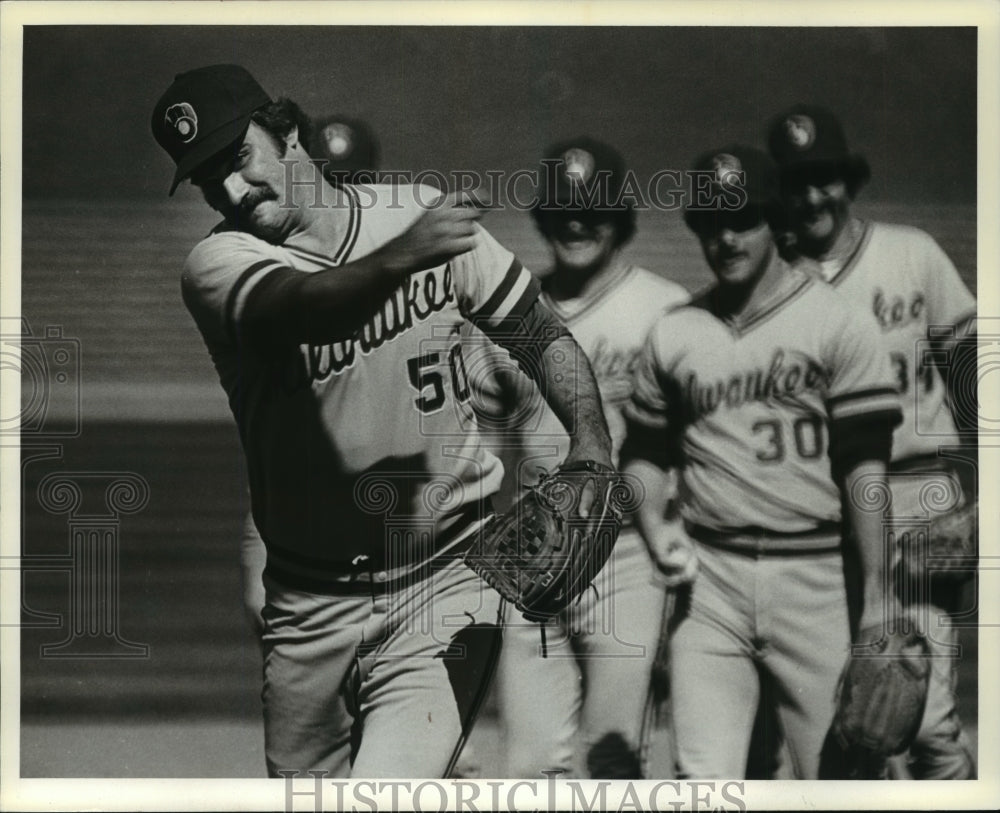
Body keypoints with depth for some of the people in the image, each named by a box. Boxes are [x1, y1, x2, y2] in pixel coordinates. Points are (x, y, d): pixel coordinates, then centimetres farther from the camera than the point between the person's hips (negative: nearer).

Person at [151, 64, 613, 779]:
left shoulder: (420, 212, -1)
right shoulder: (218, 263, -9)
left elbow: (539, 332, 6)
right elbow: (302, 309, -31)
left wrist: (592, 442, -10)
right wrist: (401, 257, -50)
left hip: (446, 582, -1)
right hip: (311, 606, 2)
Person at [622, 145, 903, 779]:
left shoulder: (836, 323, -2)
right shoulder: (672, 333, 10)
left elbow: (865, 464, -5)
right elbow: (646, 448, 19)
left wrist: (878, 587, -11)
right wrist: (654, 525, 0)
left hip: (814, 579, -3)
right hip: (709, 580, 3)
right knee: (703, 778, -1)